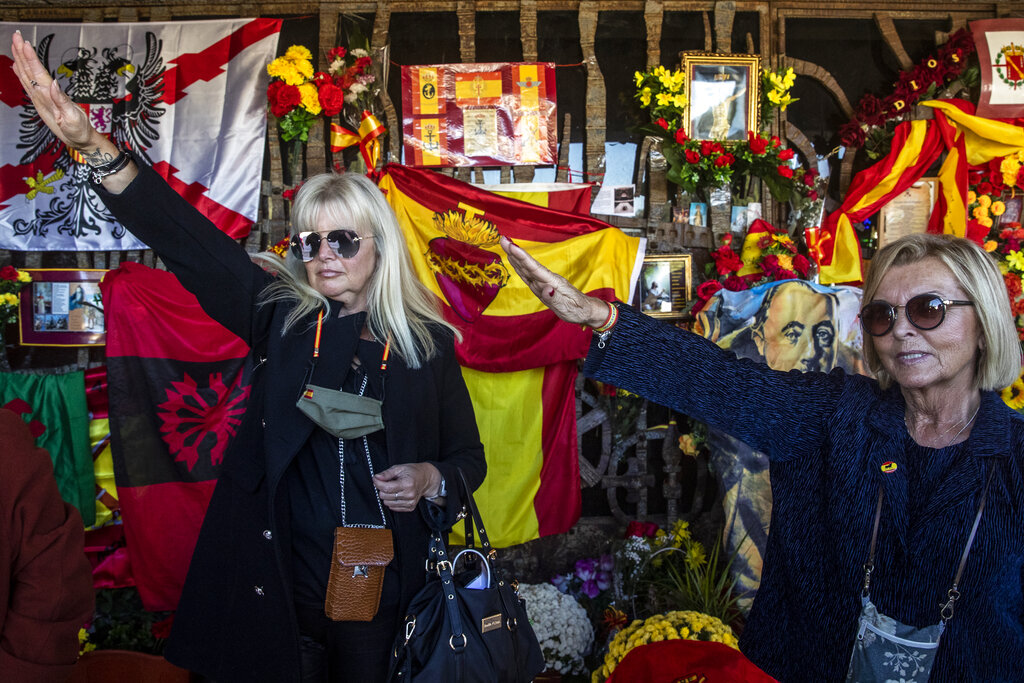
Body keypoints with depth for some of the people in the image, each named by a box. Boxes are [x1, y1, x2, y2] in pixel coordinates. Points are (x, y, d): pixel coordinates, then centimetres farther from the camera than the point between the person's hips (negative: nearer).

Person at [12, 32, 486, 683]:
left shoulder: (428, 341, -2)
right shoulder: (281, 315, 0)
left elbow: (469, 455, 7)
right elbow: (191, 240, -11)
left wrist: (433, 478, -15)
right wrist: (92, 144, -20)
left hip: (382, 588, 0)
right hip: (281, 582, 1)